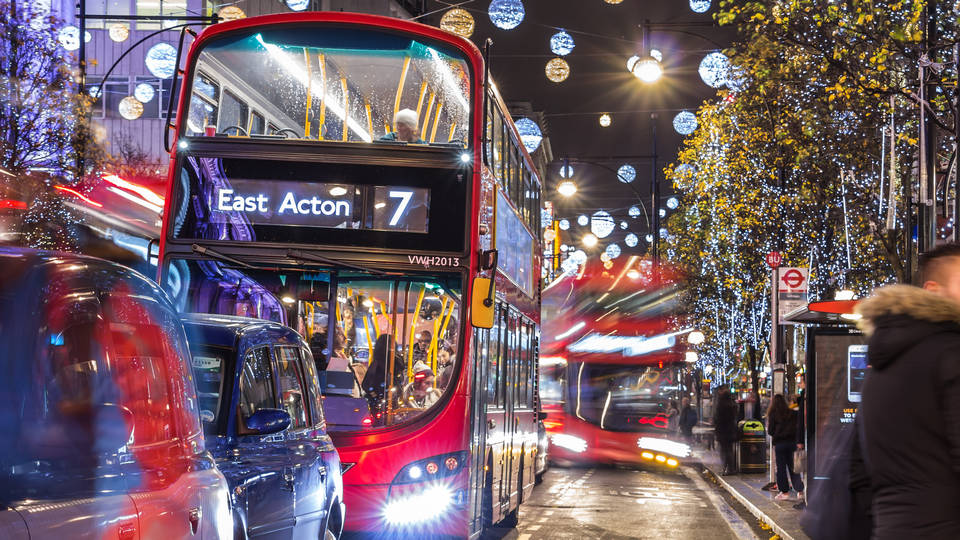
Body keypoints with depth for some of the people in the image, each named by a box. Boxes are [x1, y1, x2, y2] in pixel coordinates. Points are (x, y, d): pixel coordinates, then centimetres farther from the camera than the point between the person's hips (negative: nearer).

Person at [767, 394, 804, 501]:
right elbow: (798, 427, 4)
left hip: (779, 443, -3)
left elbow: (770, 431, -5)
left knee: (781, 468, 5)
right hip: (792, 441, 3)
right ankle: (800, 491, 3)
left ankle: (785, 491, 6)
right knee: (793, 468, 10)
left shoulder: (772, 415, -7)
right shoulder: (792, 413, 1)